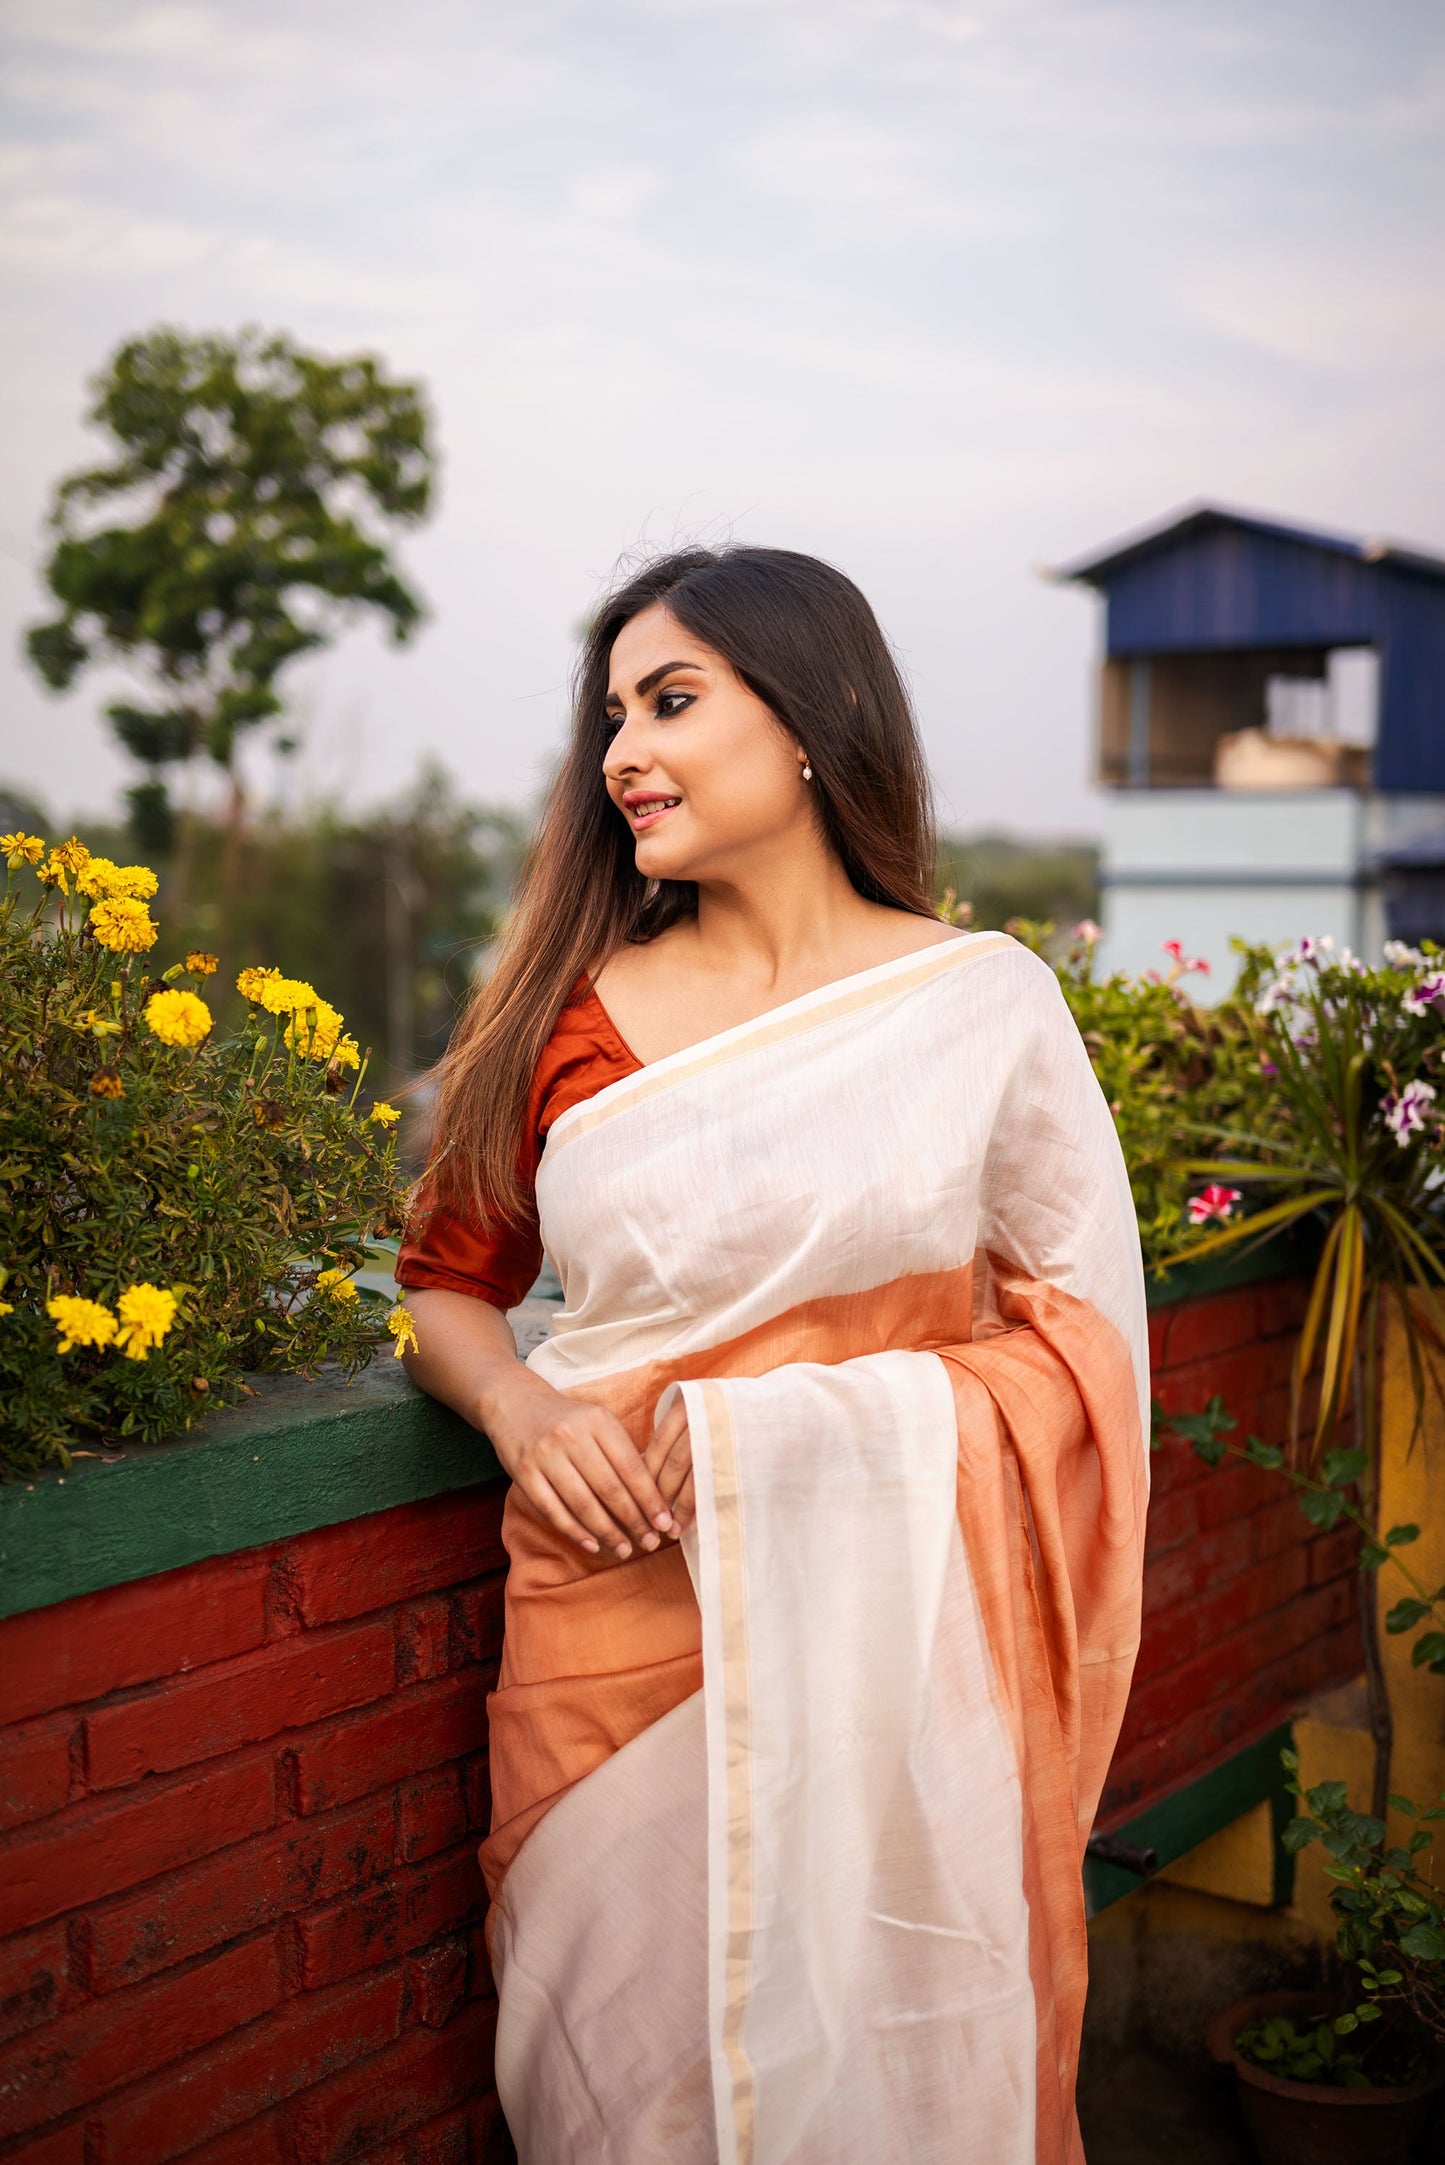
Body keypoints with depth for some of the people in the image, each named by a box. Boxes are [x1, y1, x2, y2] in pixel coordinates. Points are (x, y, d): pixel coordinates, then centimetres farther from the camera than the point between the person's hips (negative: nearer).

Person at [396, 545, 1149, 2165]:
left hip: (888, 1635, -1)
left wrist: (807, 1422, -13)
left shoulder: (987, 1002, -2)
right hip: (617, 1632, 2)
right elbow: (446, 1288, 13)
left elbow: (1080, 1337, 0)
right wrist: (519, 1409, -8)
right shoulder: (571, 1014, 3)